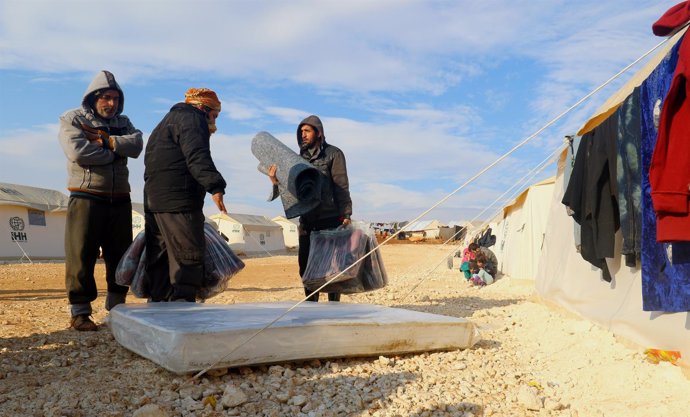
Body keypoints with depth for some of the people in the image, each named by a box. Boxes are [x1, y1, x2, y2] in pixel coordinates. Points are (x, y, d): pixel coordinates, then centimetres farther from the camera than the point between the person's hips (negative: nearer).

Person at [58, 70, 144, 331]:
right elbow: (77, 152, -16)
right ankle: (79, 312, 2)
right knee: (81, 256, -6)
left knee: (120, 255, 9)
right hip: (86, 199, -5)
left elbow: (136, 145, -4)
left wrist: (106, 140, -14)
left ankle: (116, 307, 20)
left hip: (119, 200, 5)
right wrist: (114, 153, -6)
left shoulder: (123, 122, 16)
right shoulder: (72, 119, 3)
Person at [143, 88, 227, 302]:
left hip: (154, 200, 10)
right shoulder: (193, 118, 0)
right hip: (178, 202, -10)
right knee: (189, 256, -8)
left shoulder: (168, 121, 31)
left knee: (160, 260, 10)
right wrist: (215, 186, -27)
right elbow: (197, 156, -18)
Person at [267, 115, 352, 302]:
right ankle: (310, 304, 16)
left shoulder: (333, 154, 0)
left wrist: (346, 215, -16)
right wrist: (276, 181, -7)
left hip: (330, 219, -5)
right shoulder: (300, 158, 15)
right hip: (307, 220, 5)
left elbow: (341, 187, -7)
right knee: (305, 264, 6)